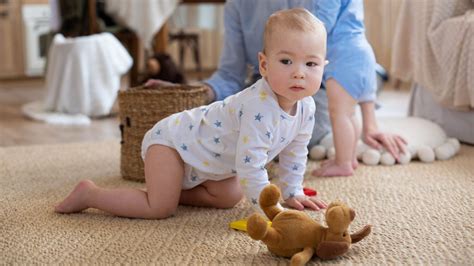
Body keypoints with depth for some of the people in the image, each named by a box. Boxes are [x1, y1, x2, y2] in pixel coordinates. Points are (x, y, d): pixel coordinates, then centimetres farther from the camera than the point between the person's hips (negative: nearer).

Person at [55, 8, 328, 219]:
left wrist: (293, 193, 8)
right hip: (171, 139, -9)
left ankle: (174, 188, 23)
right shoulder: (259, 107, -37)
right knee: (160, 209, -15)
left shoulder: (306, 107, -9)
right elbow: (250, 165, -36)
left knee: (230, 197, 12)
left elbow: (295, 153, 8)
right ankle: (90, 194, 1)